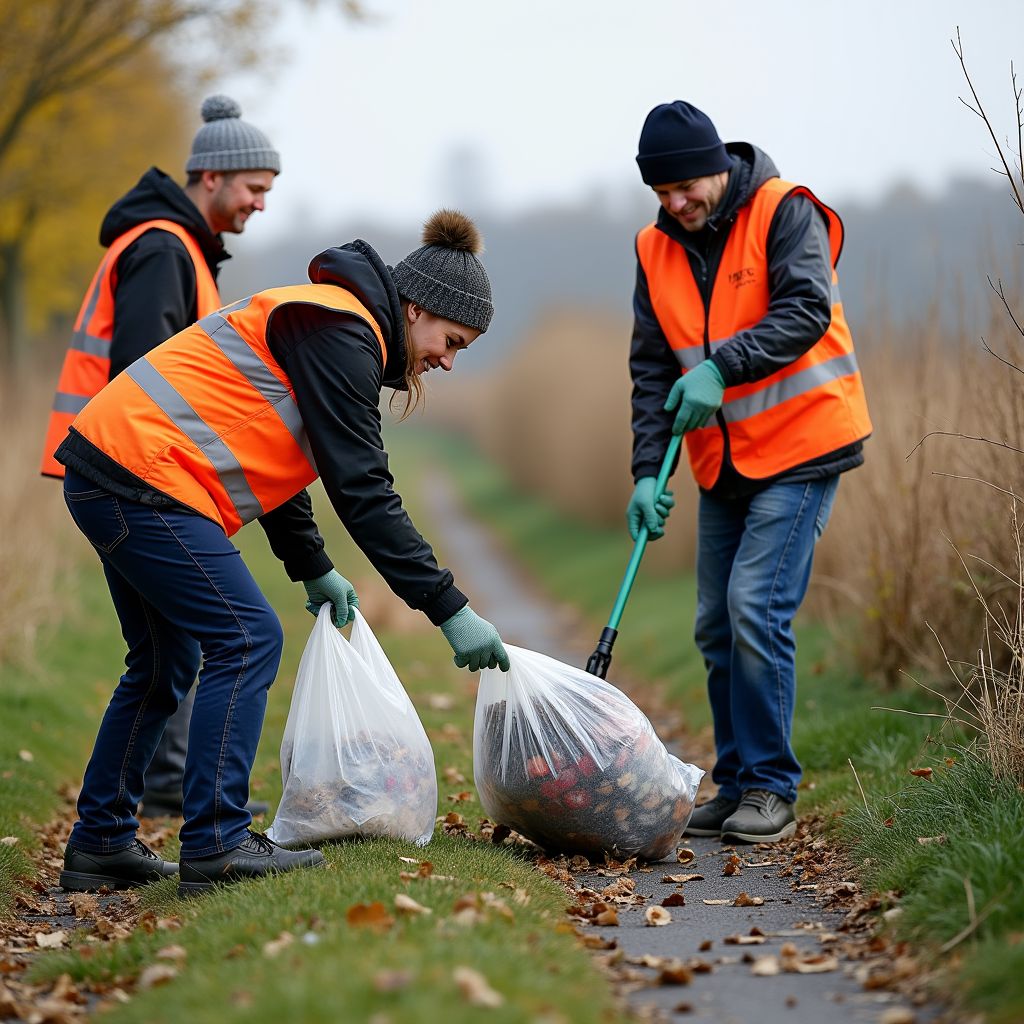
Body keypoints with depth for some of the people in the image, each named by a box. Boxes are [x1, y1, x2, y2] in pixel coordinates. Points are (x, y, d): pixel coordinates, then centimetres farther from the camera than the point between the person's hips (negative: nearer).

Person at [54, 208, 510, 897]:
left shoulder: (323, 322, 19)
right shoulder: (342, 331, -13)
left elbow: (270, 452, 29)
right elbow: (362, 491, -18)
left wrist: (313, 569, 33)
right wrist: (449, 609, -16)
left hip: (107, 474, 11)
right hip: (143, 473, -11)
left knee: (165, 661, 17)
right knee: (247, 641, -9)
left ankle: (100, 846, 23)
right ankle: (216, 846, -8)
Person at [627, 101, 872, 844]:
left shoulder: (786, 213, -10)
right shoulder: (657, 250, 6)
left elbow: (807, 310, -22)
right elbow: (652, 367, 4)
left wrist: (721, 368, -32)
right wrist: (647, 471, -6)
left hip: (801, 448, -7)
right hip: (723, 465, 7)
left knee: (756, 608, -16)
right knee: (717, 625, 7)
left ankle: (772, 790, -9)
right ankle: (736, 788, 17)